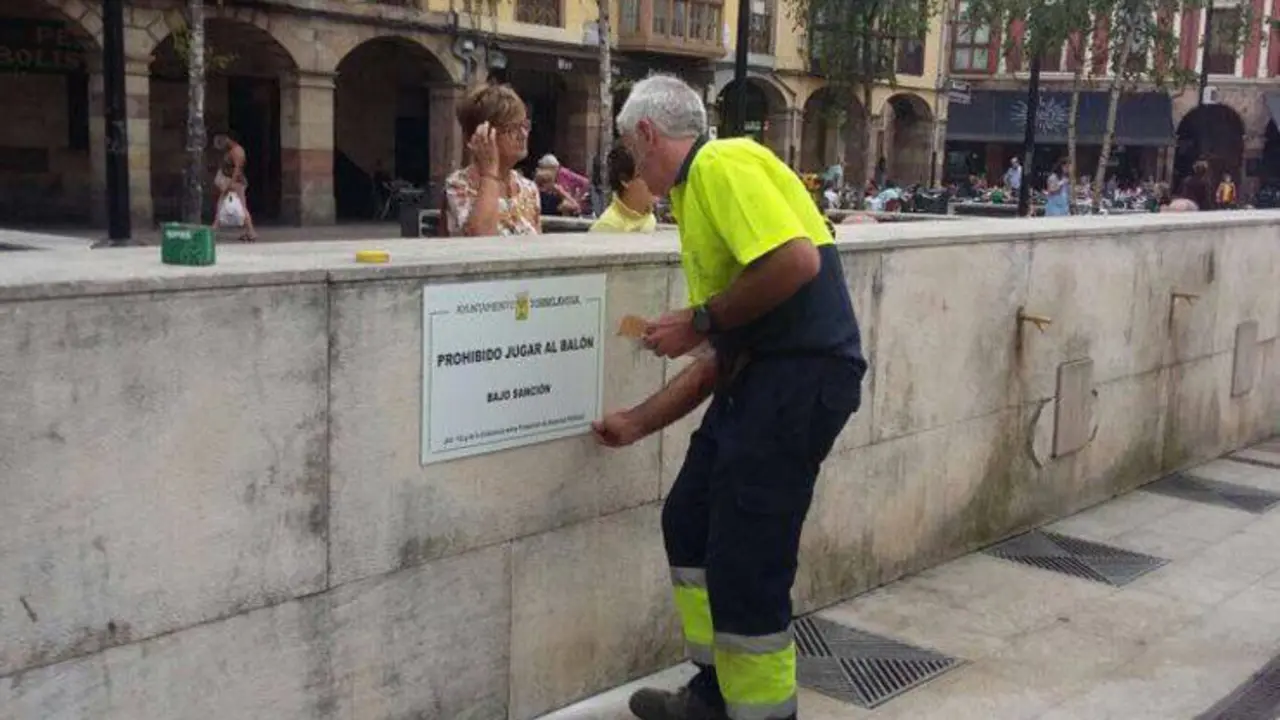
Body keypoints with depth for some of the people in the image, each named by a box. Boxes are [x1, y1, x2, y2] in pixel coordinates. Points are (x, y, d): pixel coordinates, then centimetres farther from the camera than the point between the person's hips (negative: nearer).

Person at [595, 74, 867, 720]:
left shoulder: (721, 164, -9)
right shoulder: (698, 195, 20)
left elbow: (799, 259, -24)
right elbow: (717, 359, 21)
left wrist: (701, 320, -13)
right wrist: (637, 423, 26)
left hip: (804, 374, -10)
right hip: (760, 373, 10)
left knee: (743, 563, -5)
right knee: (689, 521, 18)